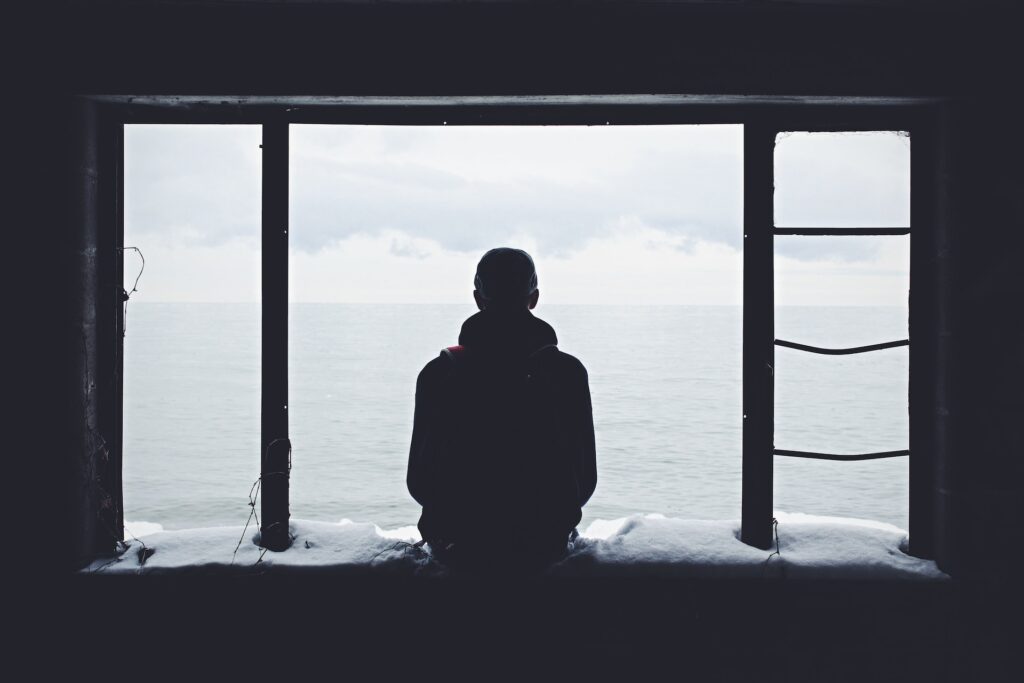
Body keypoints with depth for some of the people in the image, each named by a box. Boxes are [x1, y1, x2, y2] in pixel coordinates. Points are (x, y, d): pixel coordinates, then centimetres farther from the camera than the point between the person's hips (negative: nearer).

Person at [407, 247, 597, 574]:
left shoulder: (439, 373, -10)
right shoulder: (568, 372, -10)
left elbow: (418, 482, -4)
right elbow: (585, 480, -4)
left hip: (458, 548, 0)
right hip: (543, 547, 0)